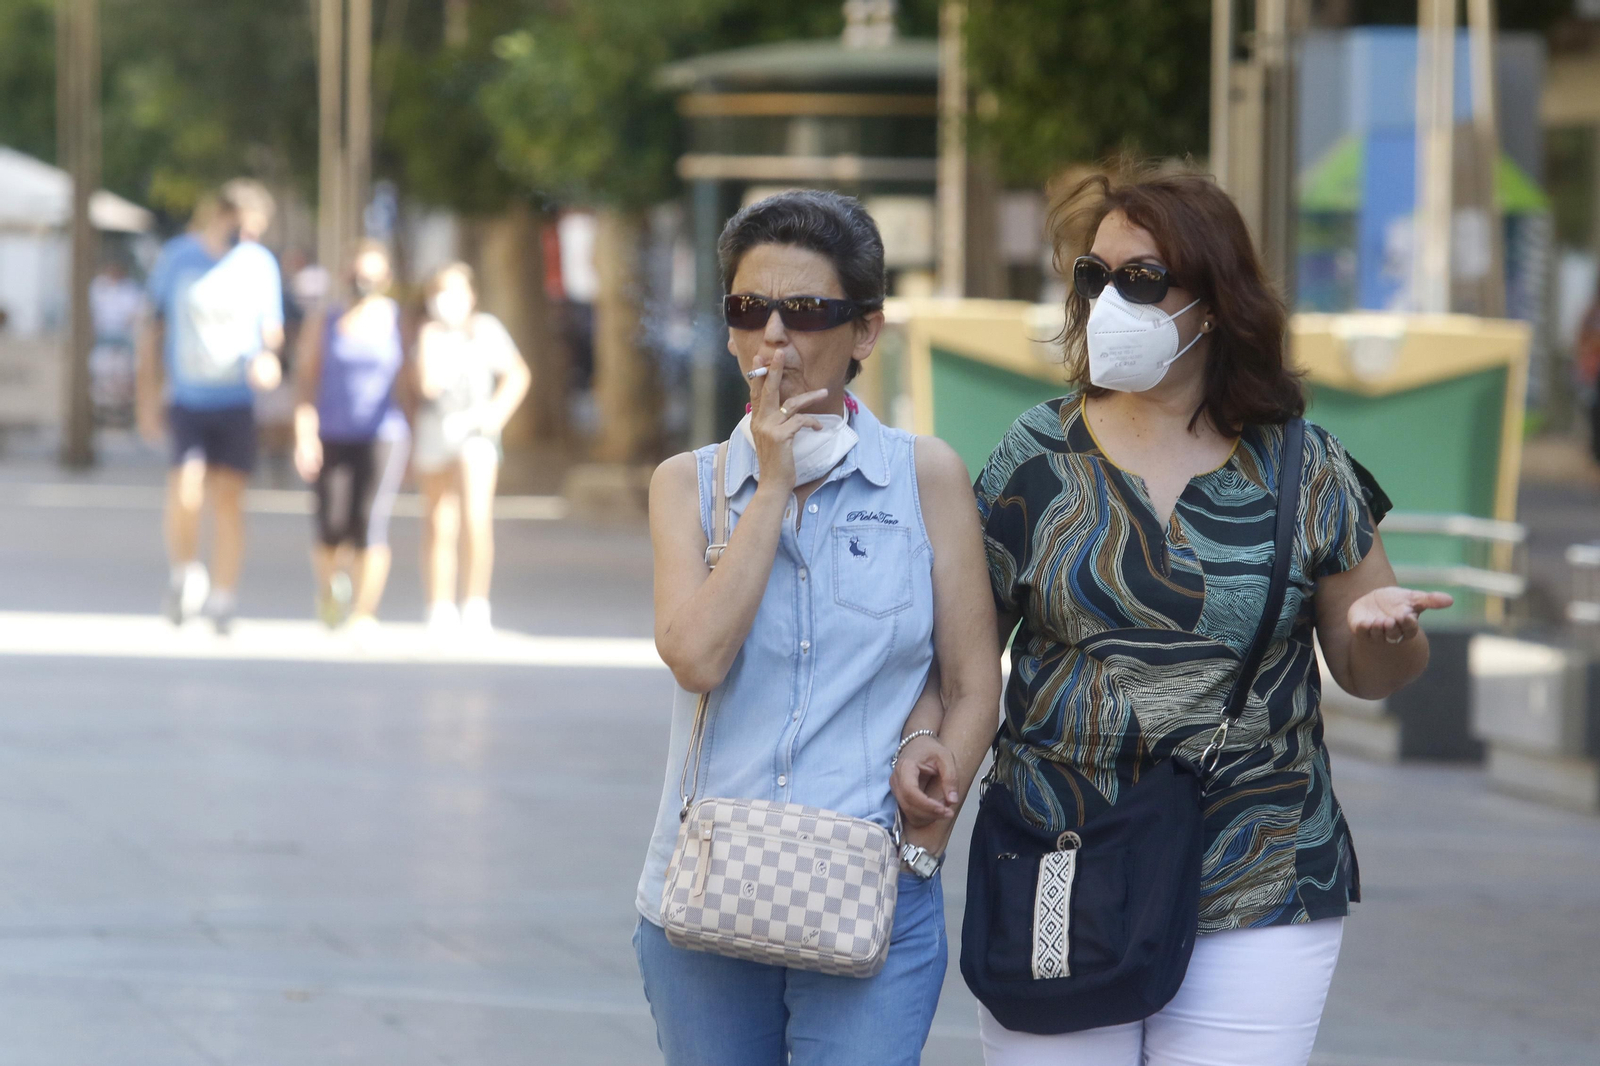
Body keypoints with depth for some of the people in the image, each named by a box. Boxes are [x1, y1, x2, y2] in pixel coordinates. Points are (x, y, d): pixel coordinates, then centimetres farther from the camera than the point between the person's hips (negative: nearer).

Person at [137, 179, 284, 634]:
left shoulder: (260, 264, 3)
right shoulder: (176, 257, 0)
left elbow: (271, 328, 11)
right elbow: (153, 330, 6)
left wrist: (267, 358, -14)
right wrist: (149, 400, 4)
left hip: (237, 401, 1)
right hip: (186, 400, -1)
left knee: (229, 498, -2)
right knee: (186, 491, -18)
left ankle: (223, 598, 9)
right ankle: (185, 571, 7)